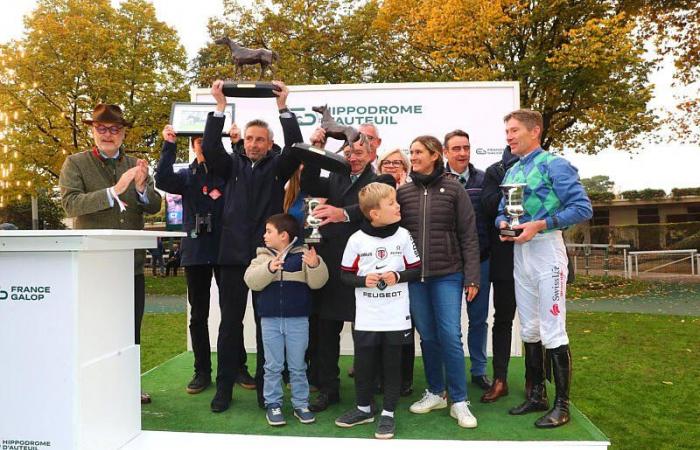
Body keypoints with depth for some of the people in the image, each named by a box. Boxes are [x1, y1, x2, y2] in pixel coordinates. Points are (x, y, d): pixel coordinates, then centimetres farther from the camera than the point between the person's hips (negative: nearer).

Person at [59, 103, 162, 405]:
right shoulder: (75, 164, -2)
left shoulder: (136, 165, 9)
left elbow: (154, 207, 2)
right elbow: (71, 203, -17)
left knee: (131, 332, 14)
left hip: (132, 263, 4)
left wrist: (141, 187, -19)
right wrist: (114, 191, -28)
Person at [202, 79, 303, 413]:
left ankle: (265, 386, 18)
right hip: (234, 253, 1)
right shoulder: (232, 165, 11)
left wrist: (283, 109, -14)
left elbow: (296, 148, -8)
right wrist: (220, 107, -9)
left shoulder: (277, 167, 8)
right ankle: (224, 387, 17)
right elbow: (210, 148, -4)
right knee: (230, 321, 7)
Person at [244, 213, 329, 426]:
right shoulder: (263, 256, 3)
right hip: (270, 320, 2)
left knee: (298, 366, 9)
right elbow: (252, 281, -10)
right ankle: (273, 404, 22)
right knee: (273, 366, 9)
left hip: (298, 320, -1)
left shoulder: (303, 255, -3)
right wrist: (269, 268, -26)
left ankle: (301, 404, 22)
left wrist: (315, 265, -30)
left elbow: (317, 282, -11)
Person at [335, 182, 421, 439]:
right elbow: (345, 275, 1)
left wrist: (397, 276, -14)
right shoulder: (357, 239, -7)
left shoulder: (402, 235, -4)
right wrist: (363, 280, -17)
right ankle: (363, 408, 34)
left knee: (392, 365, 9)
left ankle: (388, 413, 26)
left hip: (396, 317, 0)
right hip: (366, 318, 0)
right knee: (363, 364, 12)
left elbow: (416, 270, 3)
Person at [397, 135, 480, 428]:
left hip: (447, 274, -2)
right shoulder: (403, 192, 6)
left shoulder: (454, 189, 0)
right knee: (427, 336, 10)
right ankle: (435, 393, 26)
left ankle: (459, 401, 9)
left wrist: (471, 277, -6)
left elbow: (468, 236, -1)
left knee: (450, 335, -4)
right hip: (414, 276, 3)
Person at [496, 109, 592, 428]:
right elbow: (502, 210, 19)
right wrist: (503, 223, -4)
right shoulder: (510, 172, 15)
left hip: (545, 248, -7)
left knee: (552, 332, -5)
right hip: (519, 251, 8)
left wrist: (540, 224, -21)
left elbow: (582, 208, -15)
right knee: (529, 330, 13)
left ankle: (562, 405, 7)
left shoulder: (554, 165, -7)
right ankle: (537, 396, 26)